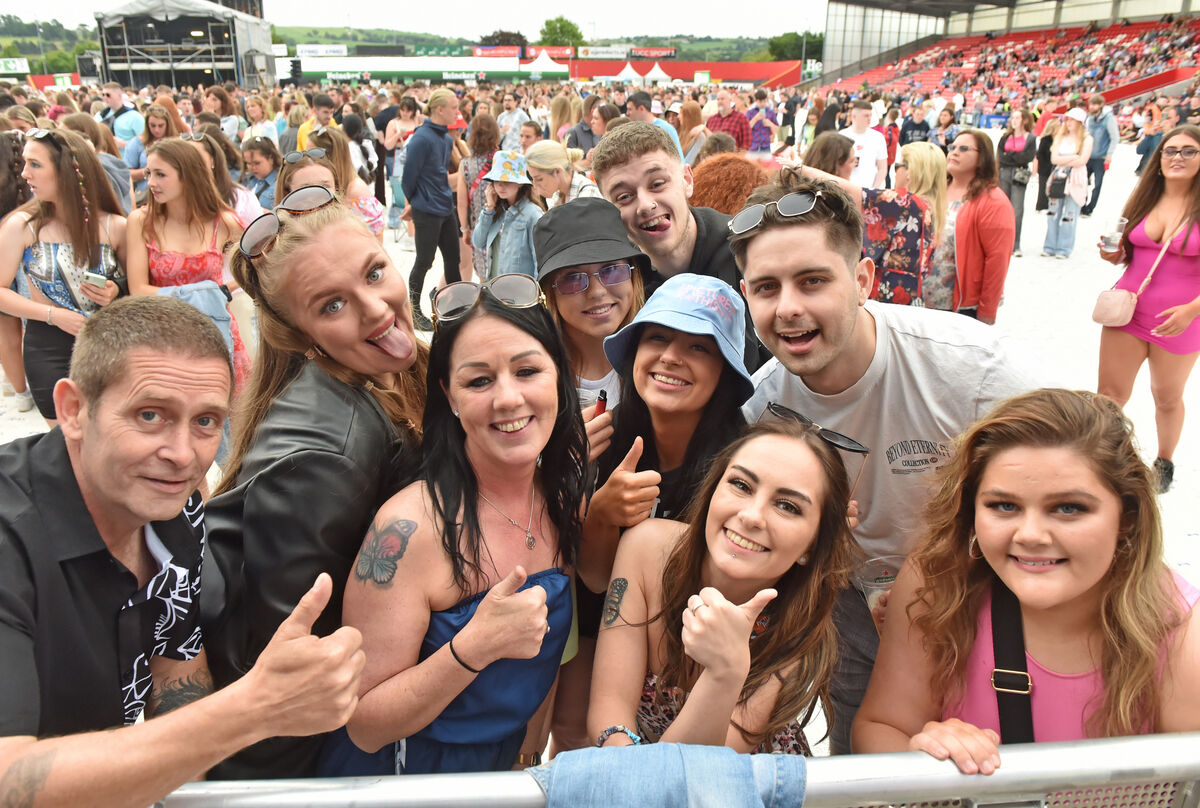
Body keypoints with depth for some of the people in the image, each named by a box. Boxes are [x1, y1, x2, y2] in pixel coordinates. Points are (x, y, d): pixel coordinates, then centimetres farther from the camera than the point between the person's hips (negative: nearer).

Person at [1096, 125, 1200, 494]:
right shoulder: (1143, 199, 2)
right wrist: (1113, 253, -7)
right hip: (1128, 310, 3)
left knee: (1168, 398, 15)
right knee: (1110, 393, 3)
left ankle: (1164, 462, 37)